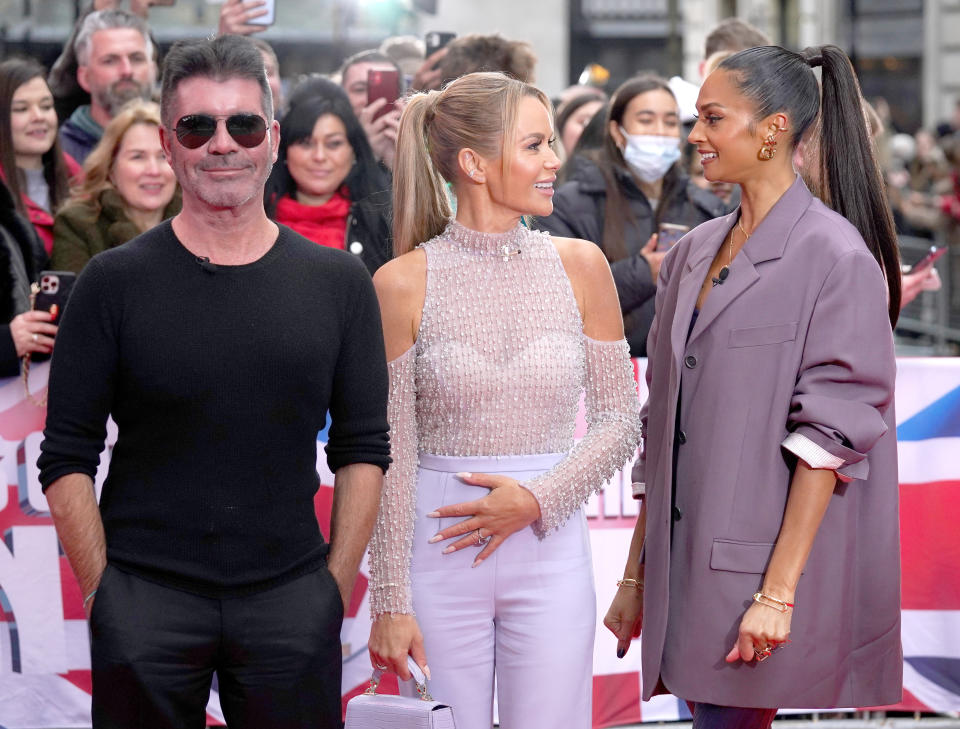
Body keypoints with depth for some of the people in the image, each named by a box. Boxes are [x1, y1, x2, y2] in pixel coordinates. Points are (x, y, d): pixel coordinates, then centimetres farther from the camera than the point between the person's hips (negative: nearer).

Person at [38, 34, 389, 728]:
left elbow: (364, 449, 8)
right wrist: (104, 594, -5)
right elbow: (67, 458, 1)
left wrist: (336, 587, 1)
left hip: (292, 596, 1)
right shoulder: (114, 282, 0)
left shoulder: (339, 282, 6)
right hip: (144, 597, -1)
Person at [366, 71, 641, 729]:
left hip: (550, 546, 2)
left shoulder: (579, 266, 3)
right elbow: (390, 455, -3)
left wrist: (538, 500, -8)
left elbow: (621, 417, 6)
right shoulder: (403, 284, -5)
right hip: (439, 552, -2)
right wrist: (390, 601, -5)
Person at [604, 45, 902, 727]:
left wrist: (778, 593, -18)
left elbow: (828, 438, -14)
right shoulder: (693, 252, 10)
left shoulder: (834, 256, -10)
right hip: (682, 568, 6)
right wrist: (635, 576, 12)